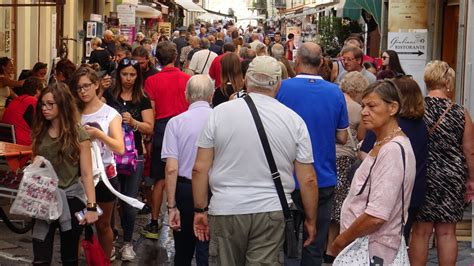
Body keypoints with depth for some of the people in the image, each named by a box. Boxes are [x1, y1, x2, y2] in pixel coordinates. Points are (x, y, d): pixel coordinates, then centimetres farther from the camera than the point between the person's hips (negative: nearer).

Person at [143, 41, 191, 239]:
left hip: (162, 129, -1)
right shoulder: (188, 79, -2)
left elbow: (151, 112, -5)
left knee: (160, 180, 6)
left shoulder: (152, 81, -5)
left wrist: (149, 133, 6)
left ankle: (154, 224, 9)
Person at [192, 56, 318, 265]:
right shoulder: (294, 120, 0)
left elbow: (200, 169, -2)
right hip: (273, 213, 0)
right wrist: (310, 219, 12)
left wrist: (200, 209, 9)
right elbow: (308, 179, 1)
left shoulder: (220, 113, -2)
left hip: (225, 210, 0)